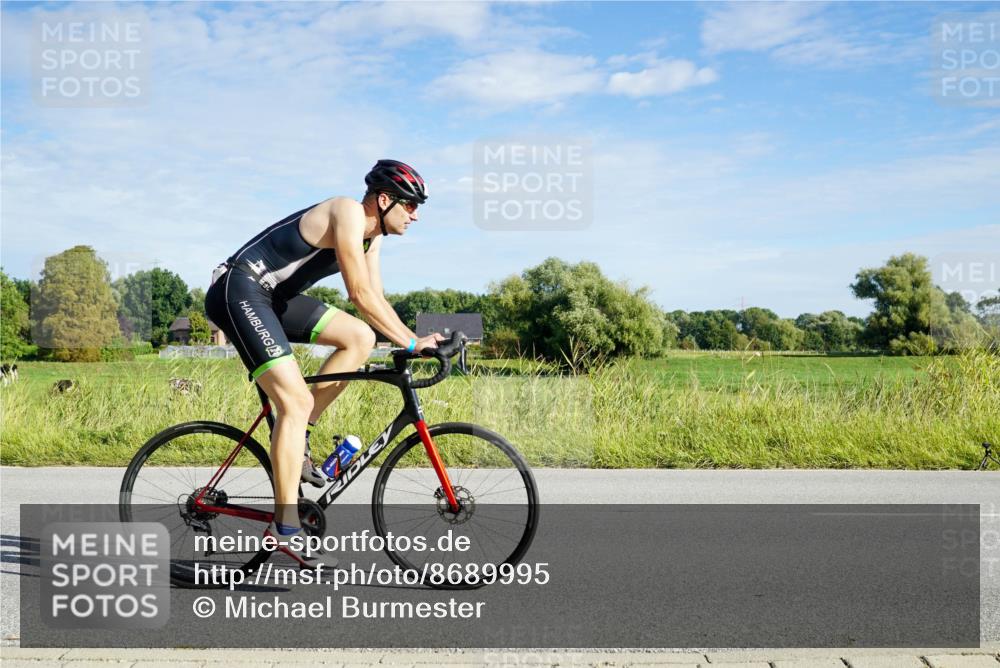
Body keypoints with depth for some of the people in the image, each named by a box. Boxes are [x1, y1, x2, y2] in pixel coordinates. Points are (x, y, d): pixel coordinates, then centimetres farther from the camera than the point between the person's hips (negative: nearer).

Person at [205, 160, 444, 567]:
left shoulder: (372, 234, 11)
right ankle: (285, 528, -12)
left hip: (273, 296, 10)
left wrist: (415, 340, -1)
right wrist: (411, 342, -19)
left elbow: (375, 299, 11)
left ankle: (296, 438, 4)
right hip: (239, 291, -10)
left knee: (360, 338, -1)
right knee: (297, 402, -17)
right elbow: (360, 295, -23)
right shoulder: (348, 213, -18)